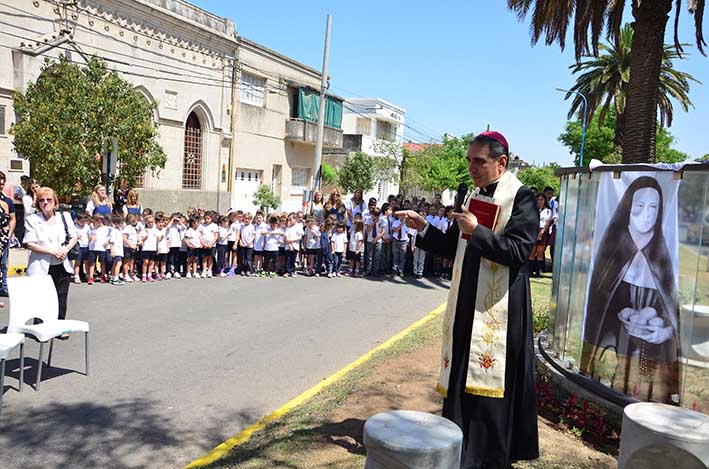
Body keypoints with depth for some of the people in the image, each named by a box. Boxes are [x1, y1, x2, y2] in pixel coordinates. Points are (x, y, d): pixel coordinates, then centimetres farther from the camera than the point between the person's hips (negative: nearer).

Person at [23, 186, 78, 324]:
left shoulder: (64, 216, 8)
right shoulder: (32, 220, -3)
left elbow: (74, 237, 10)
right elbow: (30, 244, -10)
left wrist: (66, 249, -10)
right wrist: (53, 251, -18)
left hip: (62, 267, 3)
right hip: (41, 268, -3)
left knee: (61, 300, 9)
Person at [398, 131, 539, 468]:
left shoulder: (521, 198, -9)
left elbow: (518, 251, -19)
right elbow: (455, 248, 16)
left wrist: (476, 231, -23)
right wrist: (424, 228, 5)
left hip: (499, 309, -7)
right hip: (468, 304, 7)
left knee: (487, 382, 0)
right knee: (462, 376, 13)